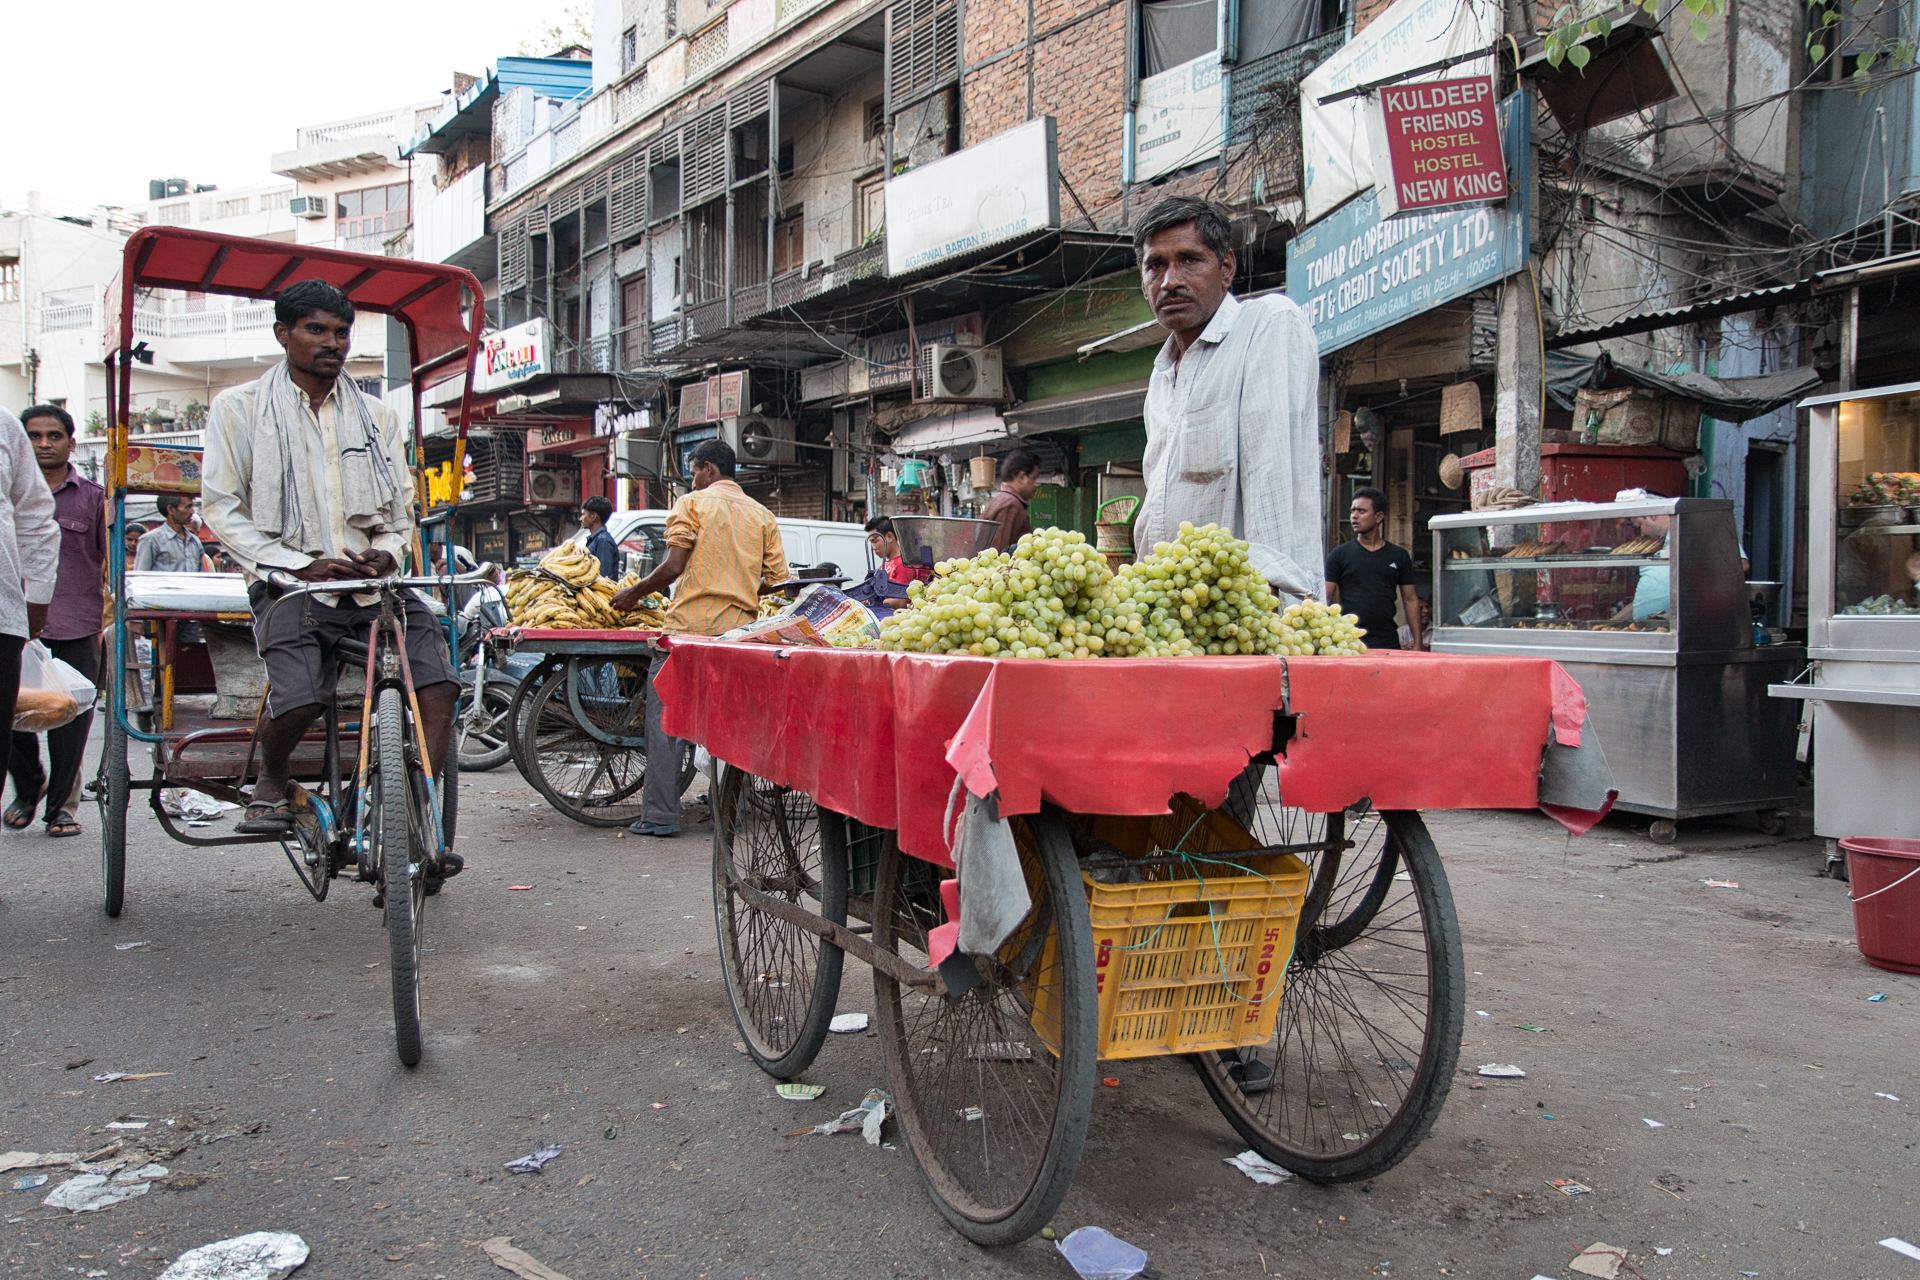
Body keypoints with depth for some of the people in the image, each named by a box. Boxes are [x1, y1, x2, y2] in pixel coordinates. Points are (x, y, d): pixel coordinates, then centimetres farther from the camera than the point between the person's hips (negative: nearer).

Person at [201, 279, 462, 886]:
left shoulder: (378, 417, 18)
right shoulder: (239, 408, 8)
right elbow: (223, 511, 3)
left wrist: (386, 552, -4)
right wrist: (301, 564, -10)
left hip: (374, 583, 3)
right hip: (291, 584, -3)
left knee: (438, 681, -21)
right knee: (299, 701, -27)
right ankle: (271, 779, 8)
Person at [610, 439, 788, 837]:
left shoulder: (692, 504, 1)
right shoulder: (762, 515, 13)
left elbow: (674, 566, -10)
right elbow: (777, 579, 7)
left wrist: (634, 593, 4)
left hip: (690, 625, -4)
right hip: (739, 629, 4)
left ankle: (659, 814, 0)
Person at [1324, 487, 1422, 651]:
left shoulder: (1399, 556, 11)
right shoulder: (1340, 554, 6)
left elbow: (1410, 600, 12)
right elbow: (1326, 599, 3)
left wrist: (1418, 642, 5)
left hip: (1388, 643, 2)